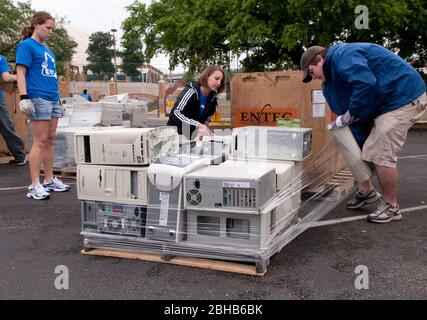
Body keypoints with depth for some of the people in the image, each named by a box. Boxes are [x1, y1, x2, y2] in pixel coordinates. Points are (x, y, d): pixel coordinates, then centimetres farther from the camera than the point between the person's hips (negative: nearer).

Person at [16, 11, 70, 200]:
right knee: (40, 141, -9)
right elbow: (21, 73, -10)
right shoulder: (26, 45, -2)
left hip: (53, 99, 8)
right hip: (38, 99, -8)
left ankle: (49, 180, 17)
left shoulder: (47, 49, 20)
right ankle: (34, 185, -5)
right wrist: (23, 97, -20)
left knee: (50, 141, 10)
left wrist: (58, 98, 24)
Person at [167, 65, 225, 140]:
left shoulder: (213, 98, -2)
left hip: (193, 137, 6)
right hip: (177, 133, -6)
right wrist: (197, 125, -39)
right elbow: (175, 114, -31)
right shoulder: (191, 91, -19)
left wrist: (203, 130, -12)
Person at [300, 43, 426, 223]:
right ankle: (366, 191, 31)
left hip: (404, 98, -11)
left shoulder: (342, 56, -18)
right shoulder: (332, 77, 11)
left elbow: (366, 85, -33)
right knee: (363, 148, 17)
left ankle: (391, 207, 4)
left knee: (381, 154, -13)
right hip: (383, 105, 11)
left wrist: (350, 115, -22)